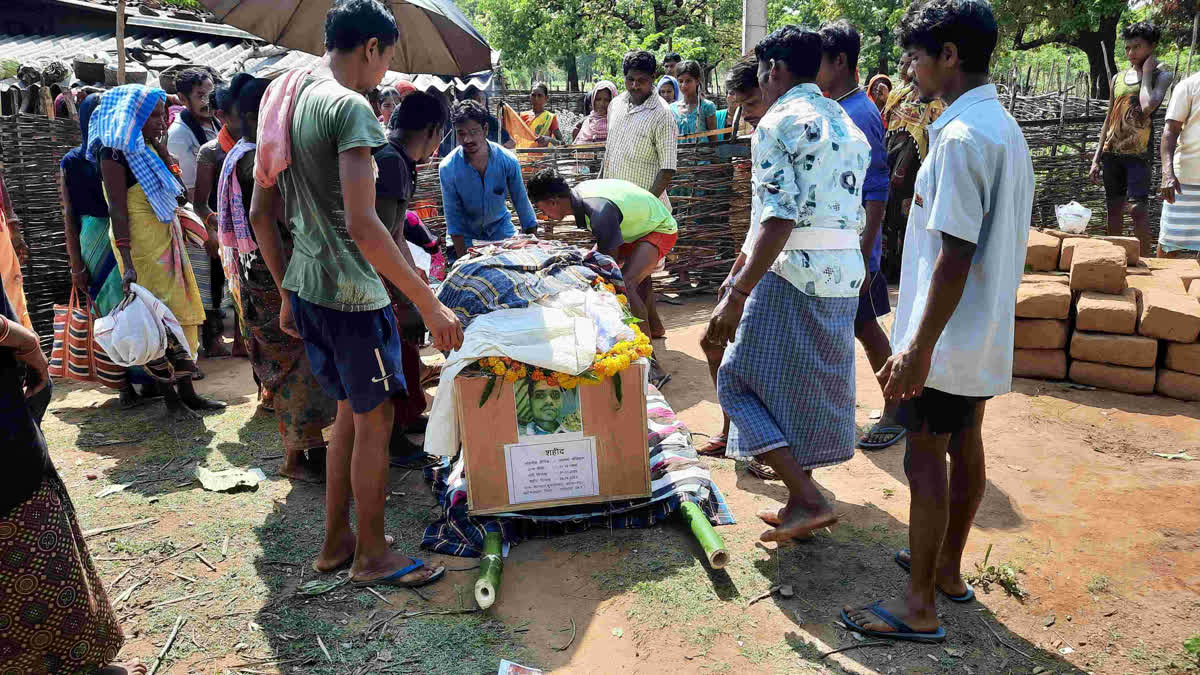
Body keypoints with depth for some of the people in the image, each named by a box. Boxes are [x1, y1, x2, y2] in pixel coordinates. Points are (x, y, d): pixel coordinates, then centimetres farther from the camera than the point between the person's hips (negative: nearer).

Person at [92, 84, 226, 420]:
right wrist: (127, 264, -23)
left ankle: (186, 391, 16)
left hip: (167, 241, 9)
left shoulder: (145, 149, 14)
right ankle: (170, 397, 5)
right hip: (141, 245, -9)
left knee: (181, 315, 9)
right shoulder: (115, 152, -11)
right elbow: (117, 210, -17)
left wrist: (158, 140, 11)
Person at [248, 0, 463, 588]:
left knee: (350, 411, 20)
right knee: (375, 421, 5)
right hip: (351, 293, -9)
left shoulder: (286, 102, 11)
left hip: (305, 288, 9)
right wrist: (429, 303, -22)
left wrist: (287, 293, 23)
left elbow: (259, 214, 15)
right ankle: (372, 556, 19)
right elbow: (361, 225, -26)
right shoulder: (350, 105, -16)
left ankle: (335, 543, 31)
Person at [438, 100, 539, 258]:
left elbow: (522, 203, -7)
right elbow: (453, 217, -14)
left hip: (500, 229, 1)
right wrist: (463, 258, -18)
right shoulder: (447, 168, -19)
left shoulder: (507, 160, -16)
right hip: (467, 235, -1)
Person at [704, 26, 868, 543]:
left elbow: (778, 218, -20)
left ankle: (809, 499, -2)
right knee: (810, 389, 17)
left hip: (792, 273, -8)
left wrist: (737, 296, -22)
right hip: (846, 275, 9)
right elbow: (856, 216, 15)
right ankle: (799, 504, 27)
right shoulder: (848, 125, 16)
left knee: (743, 382, 3)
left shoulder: (779, 122, -10)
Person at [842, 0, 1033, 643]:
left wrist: (919, 347, -21)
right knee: (965, 447, 17)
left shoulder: (962, 136, -20)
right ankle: (948, 567, 32)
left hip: (947, 338, -9)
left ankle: (919, 605, 8)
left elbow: (955, 256, -24)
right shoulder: (1006, 128, 11)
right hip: (987, 335, 10)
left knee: (925, 460, -2)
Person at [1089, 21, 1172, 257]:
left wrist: (1147, 72, -8)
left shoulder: (1161, 75, -1)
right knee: (1114, 210, 8)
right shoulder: (1118, 78, 14)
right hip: (1112, 153, 5)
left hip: (1137, 154, -5)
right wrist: (1096, 158, 12)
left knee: (1138, 209, -14)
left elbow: (1148, 107, -22)